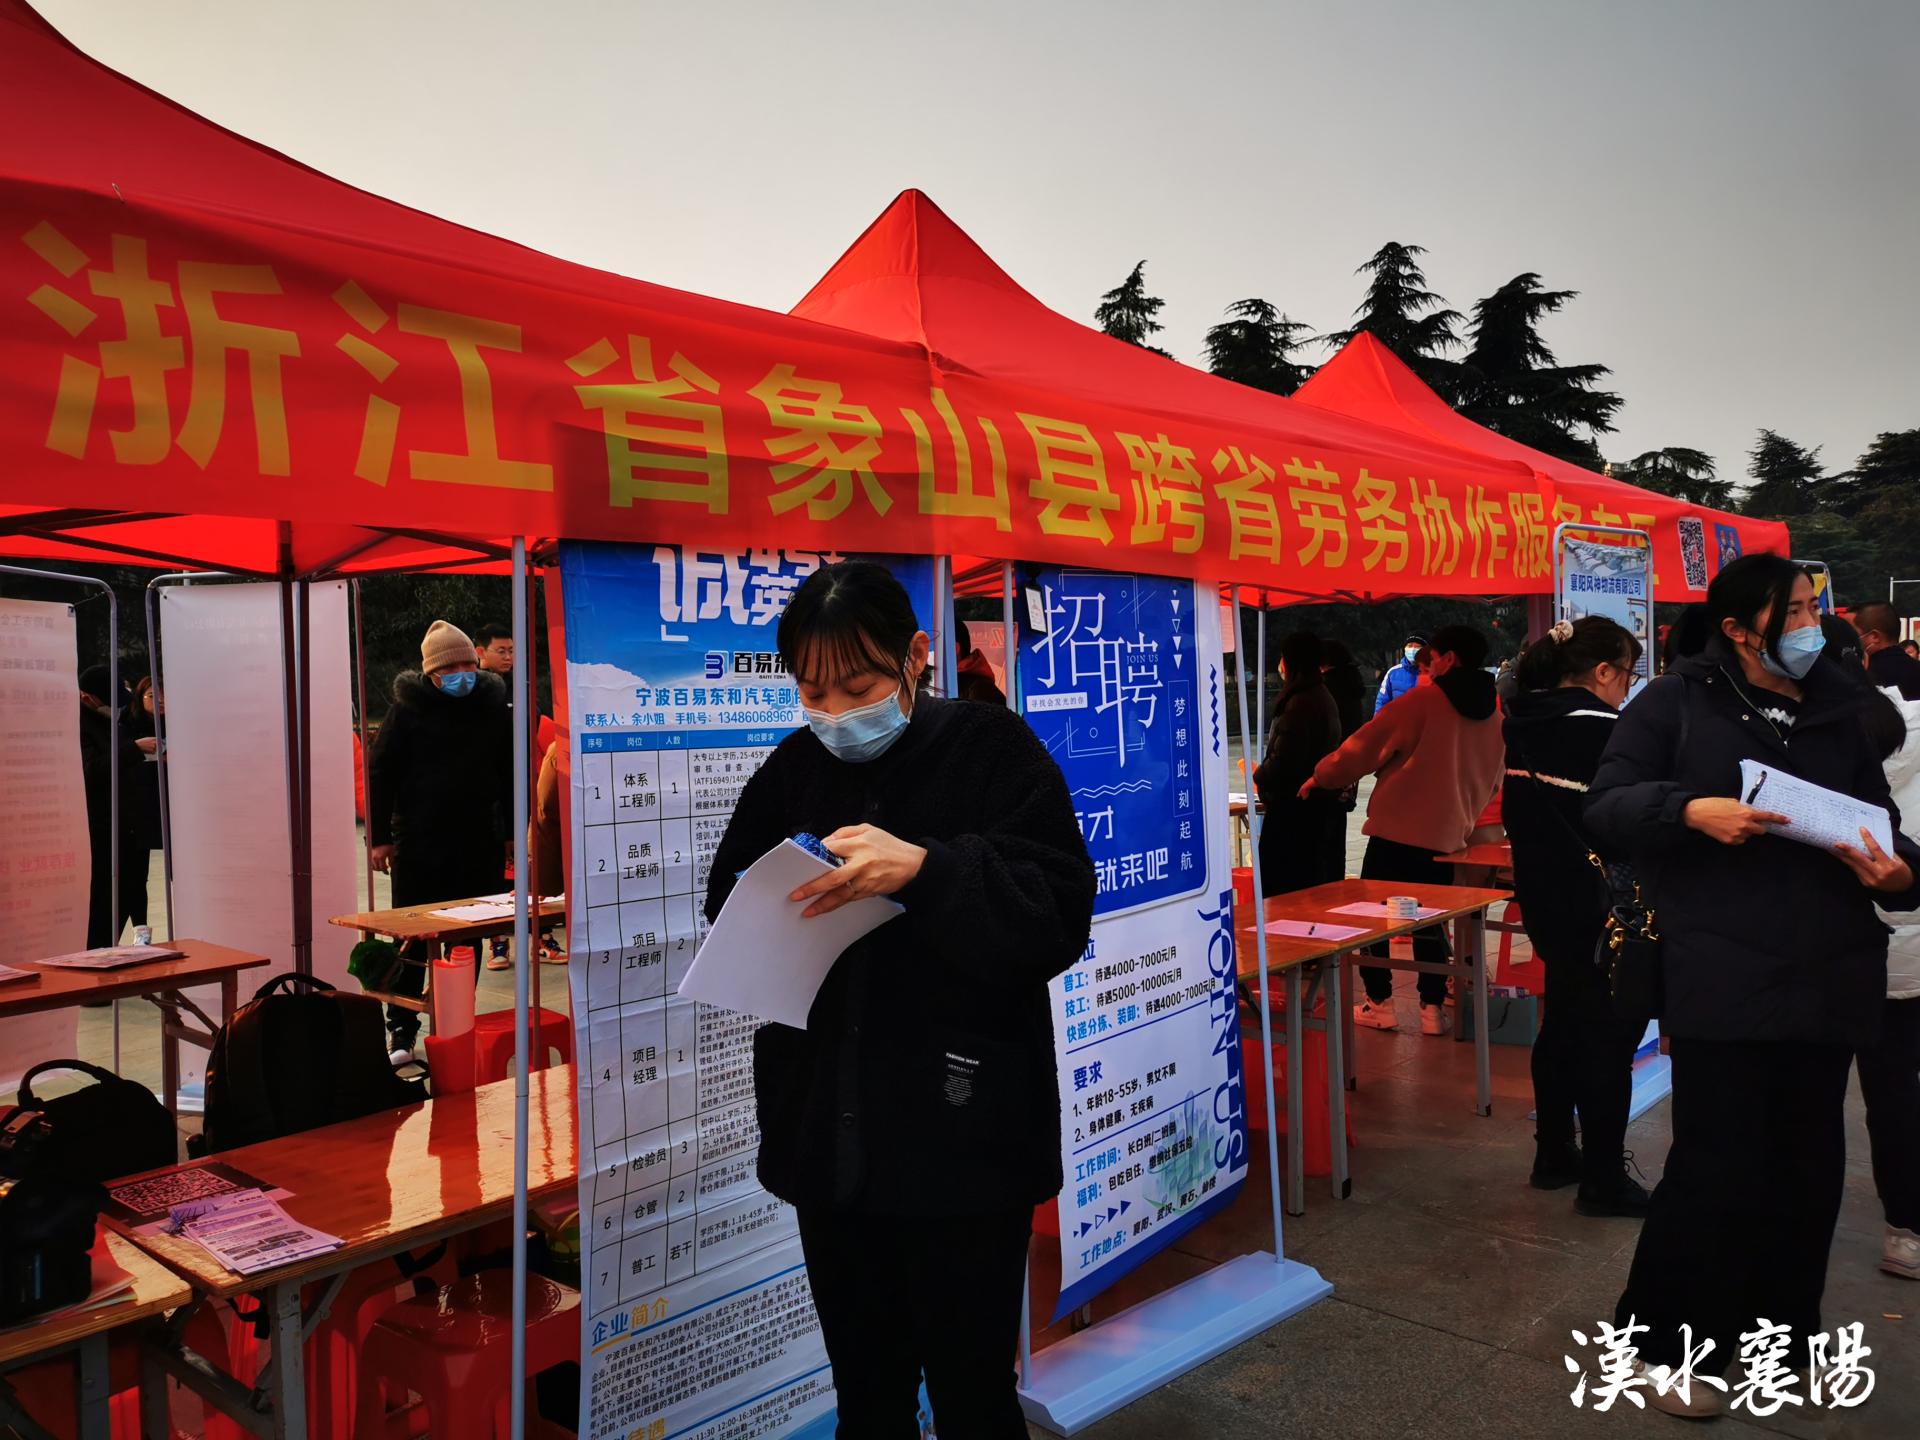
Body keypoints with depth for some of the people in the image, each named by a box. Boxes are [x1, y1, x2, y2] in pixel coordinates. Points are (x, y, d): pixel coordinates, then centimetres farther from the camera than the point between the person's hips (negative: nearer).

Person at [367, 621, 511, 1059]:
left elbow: (509, 772, 11)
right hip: (418, 844, -3)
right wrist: (380, 837, -7)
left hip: (477, 844, 3)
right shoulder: (408, 709, -4)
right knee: (412, 939, 3)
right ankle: (402, 1030, 12)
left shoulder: (493, 706, 4)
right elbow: (380, 771, -2)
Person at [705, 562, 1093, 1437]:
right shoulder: (794, 768, 8)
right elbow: (725, 901, 15)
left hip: (961, 1144, -4)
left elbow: (1059, 919, -16)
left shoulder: (989, 748, -6)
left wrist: (922, 870, -29)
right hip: (828, 1142, 5)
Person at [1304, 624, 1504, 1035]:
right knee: (1430, 920, 15)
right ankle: (1433, 1007, 13)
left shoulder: (1422, 701, -12)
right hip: (1447, 835, 5)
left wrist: (1320, 777, 5)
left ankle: (1379, 1004, 8)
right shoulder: (1493, 714, 7)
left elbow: (1363, 747, -9)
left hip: (1397, 828, -5)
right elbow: (1491, 781, 17)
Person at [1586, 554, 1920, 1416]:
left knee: (1807, 1167, 13)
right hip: (1722, 983, -5)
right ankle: (1661, 1343, 15)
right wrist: (1691, 808, -23)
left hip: (1826, 982, 5)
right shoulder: (1677, 704, -1)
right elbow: (1604, 809, -6)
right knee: (1718, 1167, -2)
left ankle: (1778, 1334, 31)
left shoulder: (1838, 715, 13)